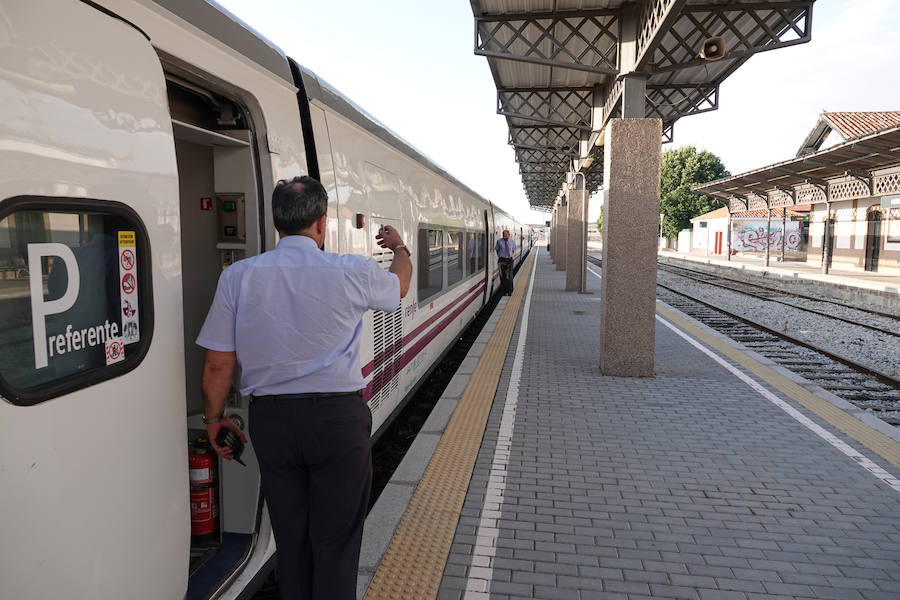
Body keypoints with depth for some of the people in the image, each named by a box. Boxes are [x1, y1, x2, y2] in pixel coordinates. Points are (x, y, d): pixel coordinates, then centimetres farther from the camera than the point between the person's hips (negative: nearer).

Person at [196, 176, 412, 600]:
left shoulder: (237, 277, -5)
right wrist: (399, 248, 35)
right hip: (337, 418, -2)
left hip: (270, 420, 3)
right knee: (335, 543, 11)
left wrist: (214, 418, 15)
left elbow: (218, 364, -2)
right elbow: (399, 285, 14)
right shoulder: (351, 272, -9)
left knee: (290, 540, 18)